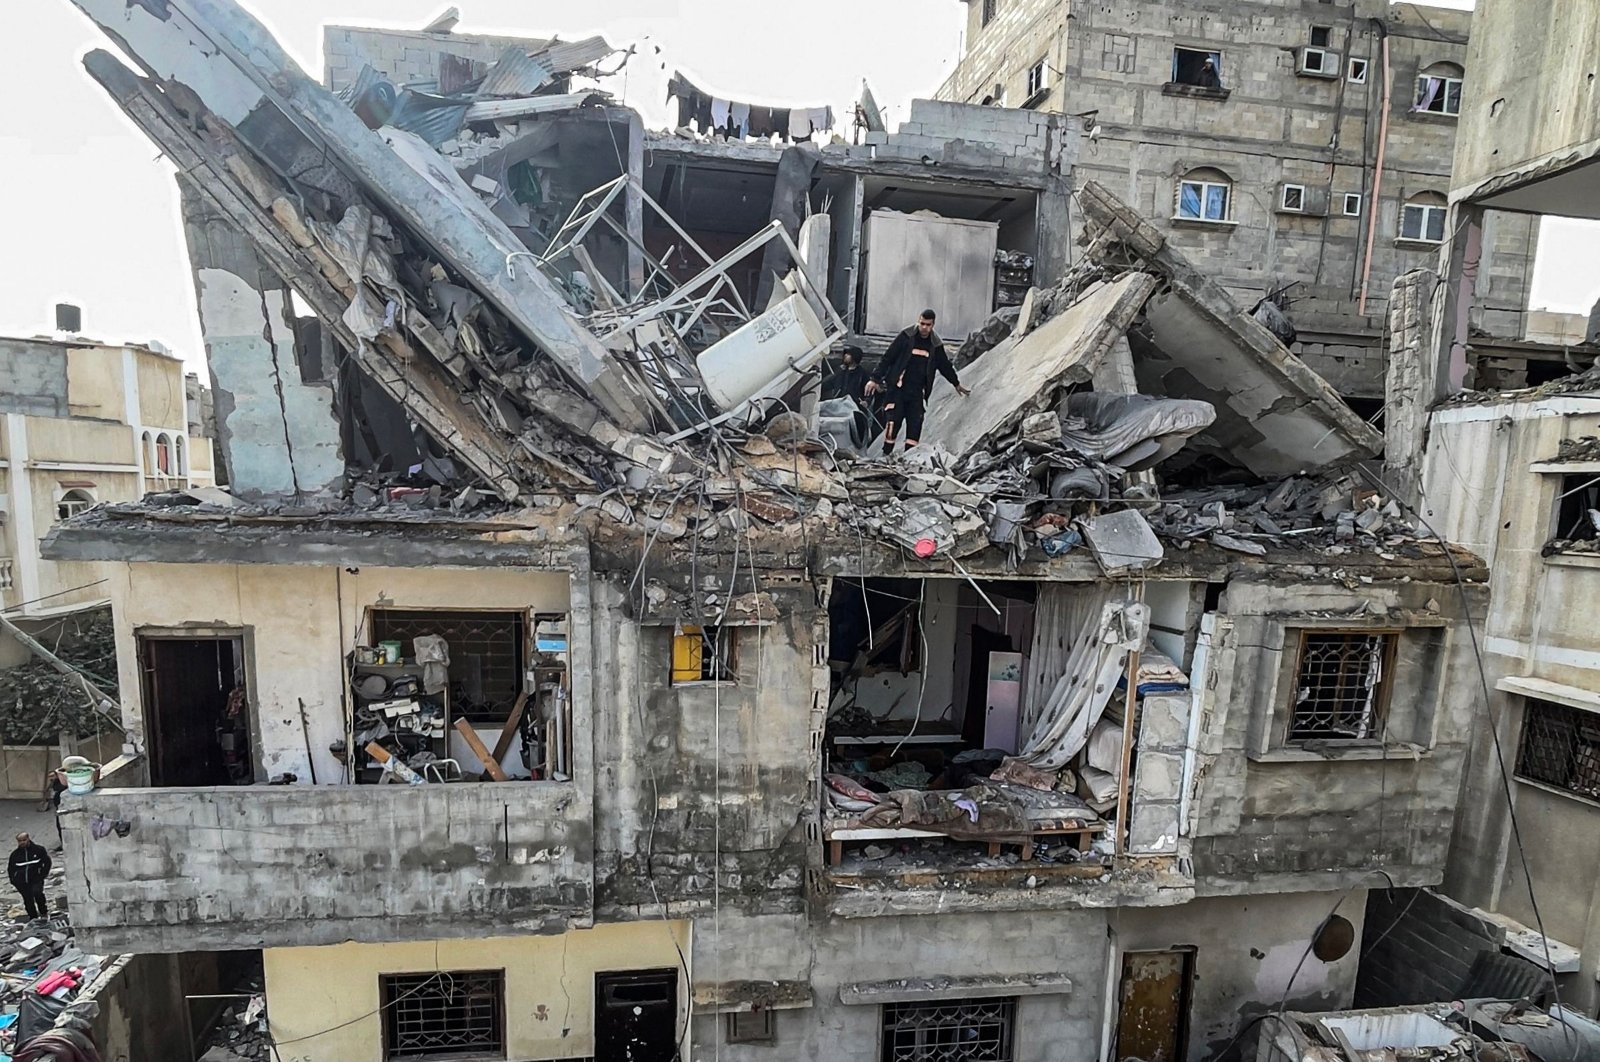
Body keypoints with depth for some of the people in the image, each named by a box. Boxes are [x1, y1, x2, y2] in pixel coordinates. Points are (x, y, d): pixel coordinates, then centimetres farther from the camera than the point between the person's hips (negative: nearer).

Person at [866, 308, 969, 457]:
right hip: (897, 389, -3)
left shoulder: (935, 344, 9)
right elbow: (887, 358, -1)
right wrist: (875, 379, -7)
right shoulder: (906, 337, -2)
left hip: (917, 392, 3)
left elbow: (945, 365, 24)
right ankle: (886, 454, 0)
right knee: (893, 422, -9)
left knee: (915, 424, -3)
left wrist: (956, 383, 34)